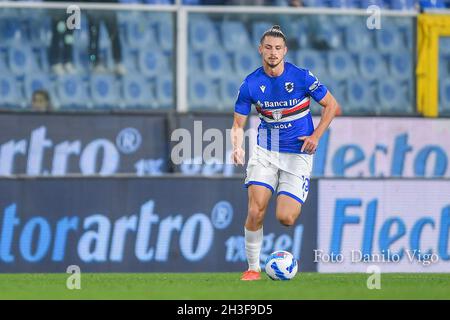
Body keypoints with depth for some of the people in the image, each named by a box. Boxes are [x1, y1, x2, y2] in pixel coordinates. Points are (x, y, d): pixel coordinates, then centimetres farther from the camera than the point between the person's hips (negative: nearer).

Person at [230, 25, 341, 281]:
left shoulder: (301, 77, -11)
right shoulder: (251, 84, -5)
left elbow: (332, 106, 1)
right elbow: (238, 124, 1)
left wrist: (316, 136, -8)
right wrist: (237, 147, -18)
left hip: (298, 153, -2)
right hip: (265, 152, 2)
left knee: (285, 218, -11)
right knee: (256, 210, -16)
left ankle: (296, 205, 28)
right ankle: (253, 268, 0)